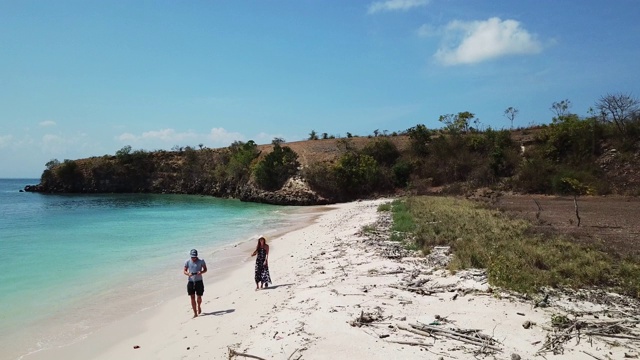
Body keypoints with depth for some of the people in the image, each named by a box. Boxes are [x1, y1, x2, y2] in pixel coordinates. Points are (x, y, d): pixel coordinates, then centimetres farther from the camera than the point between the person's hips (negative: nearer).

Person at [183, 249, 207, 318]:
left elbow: (205, 269, 4)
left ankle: (199, 306, 37)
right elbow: (184, 271, 4)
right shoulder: (187, 262, -1)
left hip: (199, 281, -1)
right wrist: (188, 273, -18)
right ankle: (195, 313, 7)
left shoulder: (201, 261, -4)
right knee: (192, 297, 0)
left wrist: (201, 272, -18)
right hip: (191, 282, 1)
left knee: (199, 297, 4)